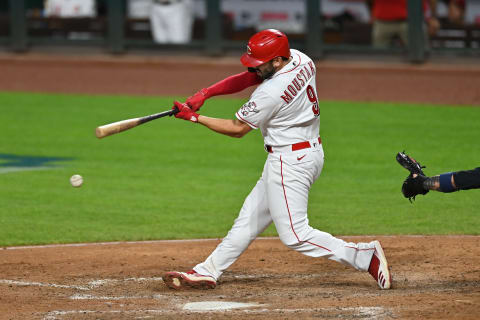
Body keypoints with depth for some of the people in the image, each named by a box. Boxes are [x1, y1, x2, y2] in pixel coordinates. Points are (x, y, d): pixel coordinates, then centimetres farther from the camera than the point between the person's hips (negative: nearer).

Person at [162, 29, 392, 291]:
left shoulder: (271, 93, -26)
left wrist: (194, 117, -4)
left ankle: (365, 256, -9)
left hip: (291, 161, -10)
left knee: (294, 234, -7)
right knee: (251, 217, 15)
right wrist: (205, 93, -2)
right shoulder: (300, 60, -2)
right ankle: (207, 272, 23)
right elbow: (247, 78, 7)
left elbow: (237, 129, -11)